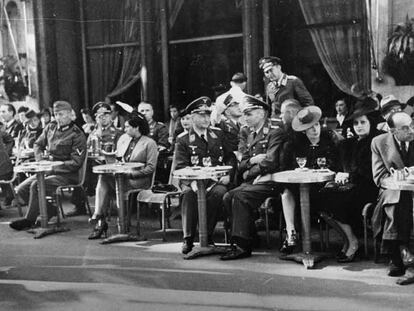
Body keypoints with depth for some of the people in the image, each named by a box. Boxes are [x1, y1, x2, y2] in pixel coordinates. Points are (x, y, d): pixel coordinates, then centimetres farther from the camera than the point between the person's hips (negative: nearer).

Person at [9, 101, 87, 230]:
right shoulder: (50, 127, 10)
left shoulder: (77, 135, -10)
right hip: (48, 171, 7)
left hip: (66, 175, -7)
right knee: (21, 190, -8)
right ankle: (50, 210, 4)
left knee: (36, 186, -28)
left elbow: (76, 163, -14)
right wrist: (40, 159, 4)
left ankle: (29, 220, -12)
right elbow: (38, 144, 24)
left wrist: (54, 167, -18)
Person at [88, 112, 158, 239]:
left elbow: (151, 167, -9)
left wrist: (131, 173, -17)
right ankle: (100, 221, -28)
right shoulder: (124, 138, 16)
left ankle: (98, 217, -16)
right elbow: (118, 157, 23)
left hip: (140, 180, -6)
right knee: (103, 178, -25)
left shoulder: (149, 143, -4)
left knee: (104, 179, -25)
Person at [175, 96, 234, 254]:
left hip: (216, 180, 1)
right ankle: (188, 238, -26)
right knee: (189, 194, -34)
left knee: (220, 192, -32)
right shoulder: (183, 139, 6)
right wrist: (192, 182, -22)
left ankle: (207, 236, -20)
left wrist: (228, 175, -4)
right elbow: (181, 166, -3)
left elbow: (230, 157, 15)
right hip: (192, 182, -1)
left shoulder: (218, 134, 15)